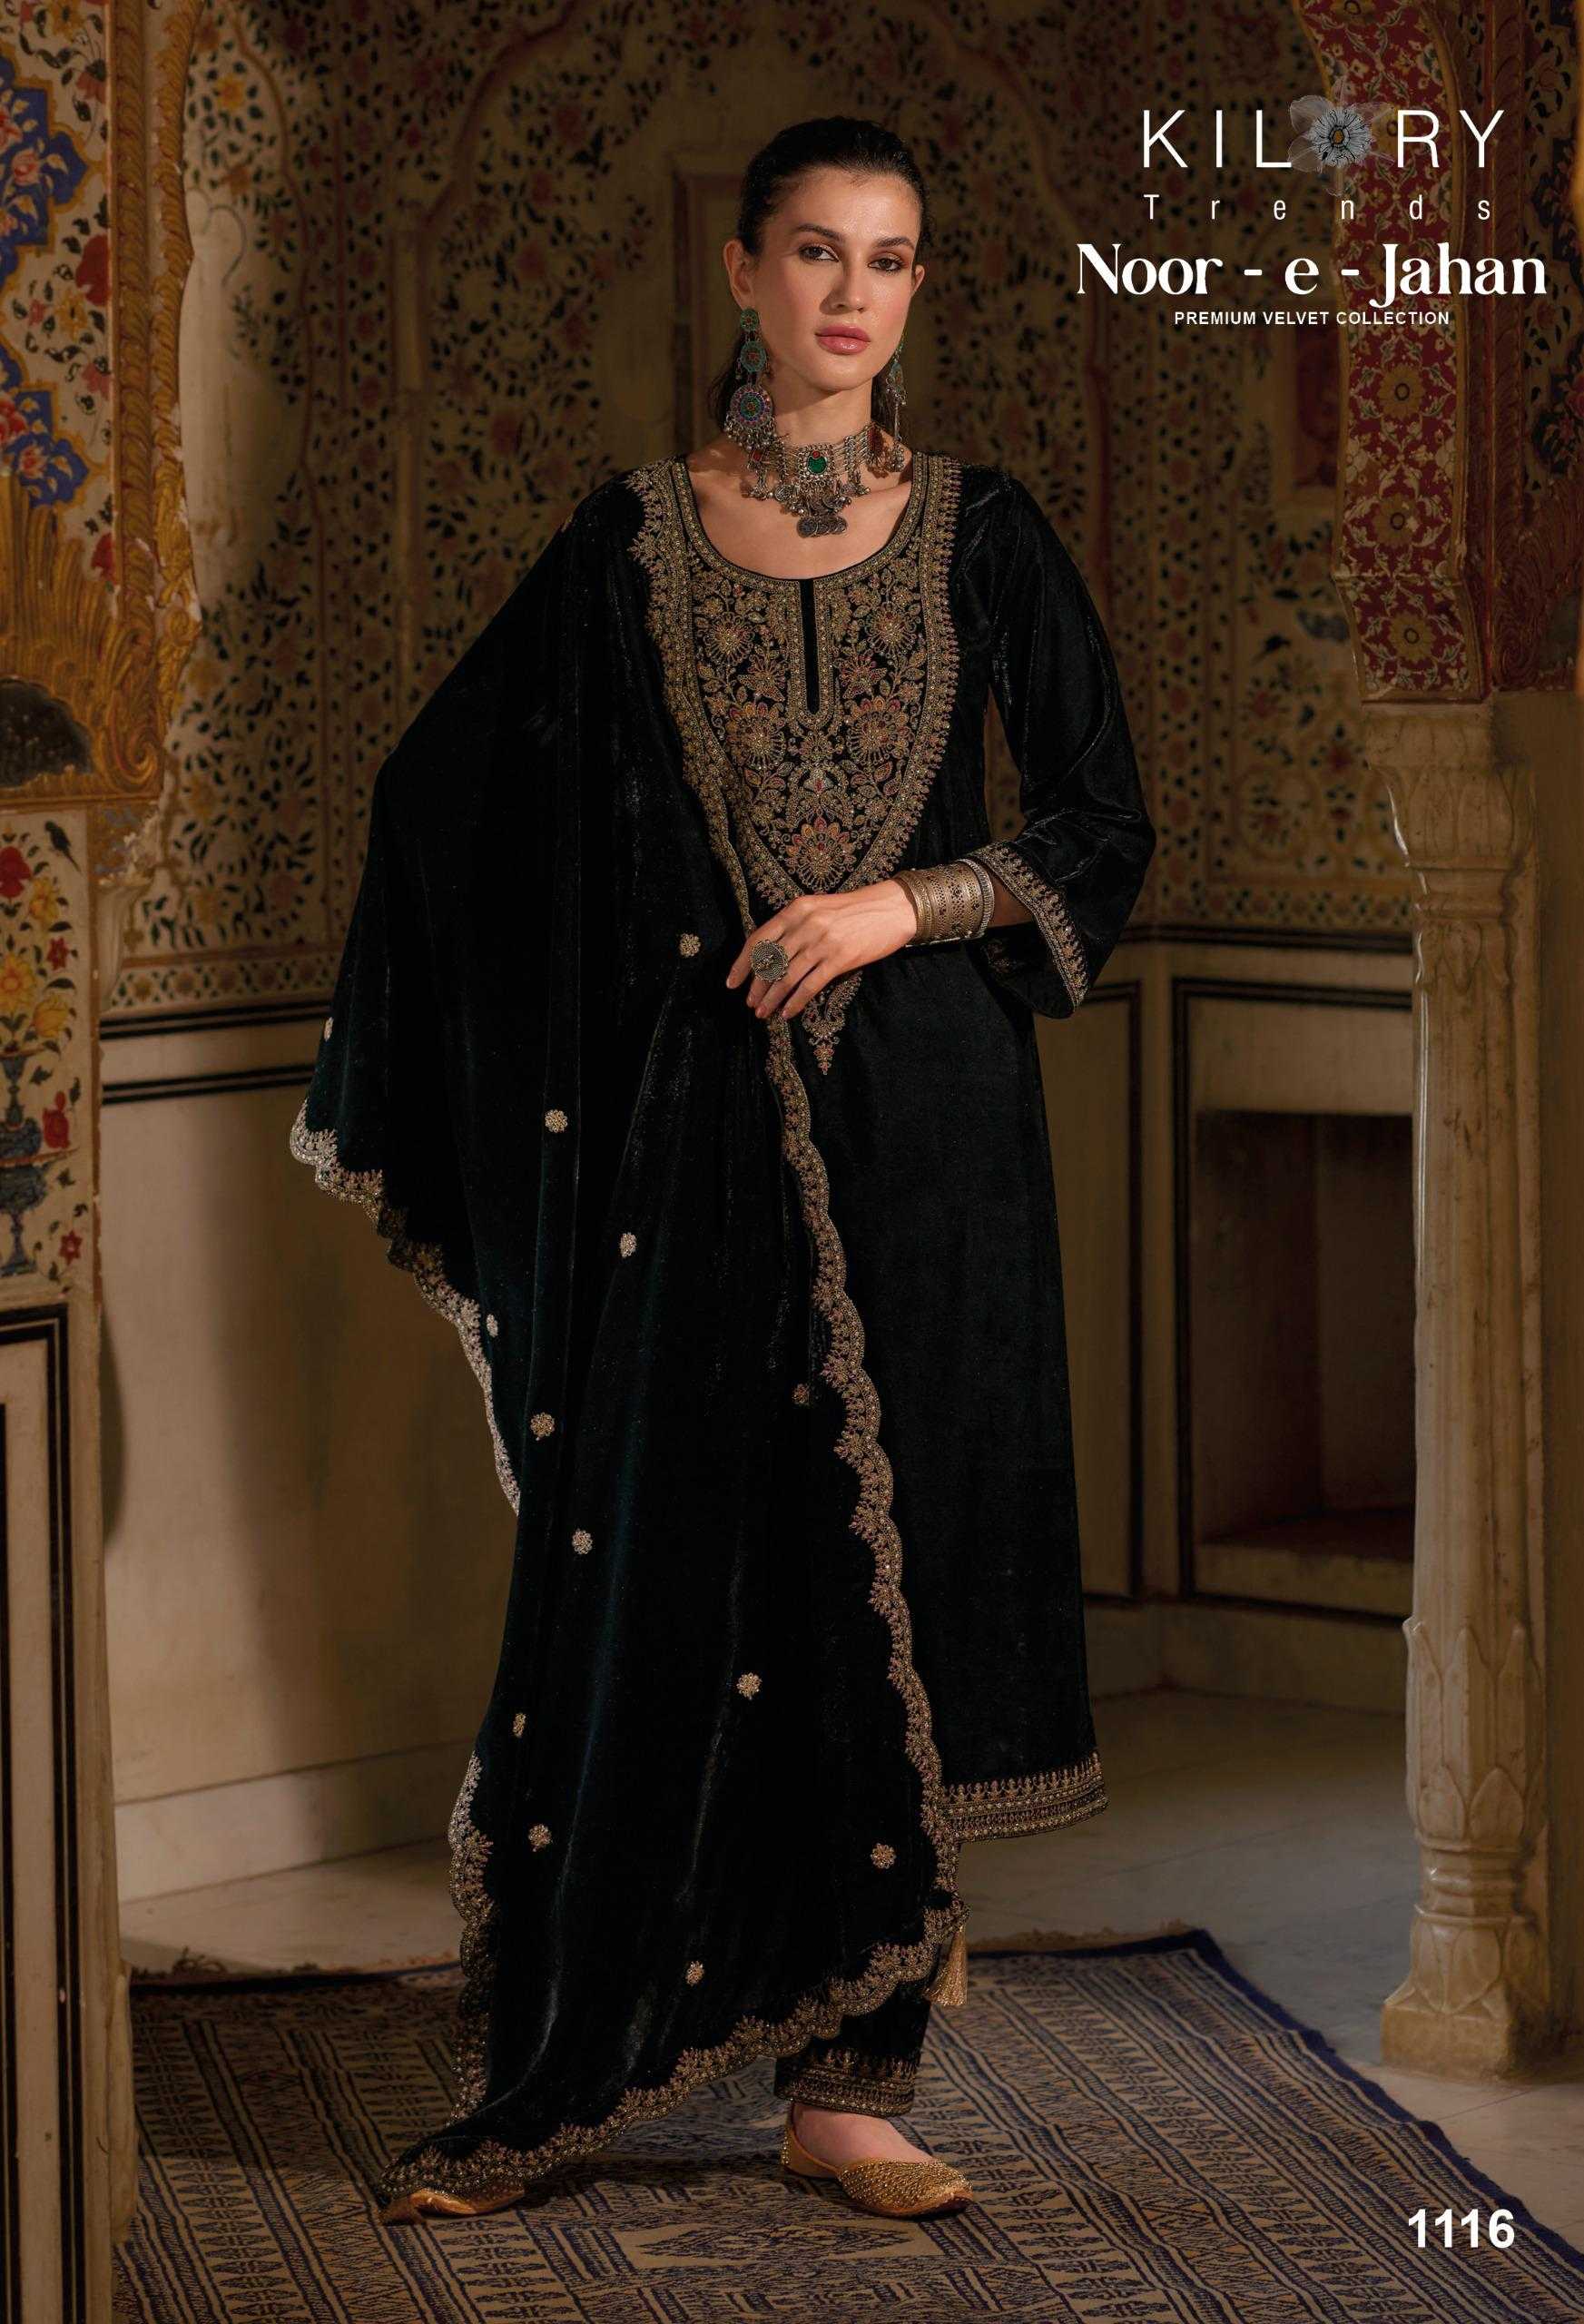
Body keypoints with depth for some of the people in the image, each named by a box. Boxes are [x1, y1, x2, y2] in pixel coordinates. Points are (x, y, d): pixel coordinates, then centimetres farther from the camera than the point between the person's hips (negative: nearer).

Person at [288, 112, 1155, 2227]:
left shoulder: (979, 534, 5)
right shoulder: (634, 542, 5)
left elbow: (1107, 827, 5)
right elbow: (450, 786, 12)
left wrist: (908, 902, -10)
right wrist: (419, 1112, 9)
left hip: (925, 1116, 0)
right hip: (692, 1117, 0)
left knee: (886, 1570, 0)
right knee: (639, 1569, 0)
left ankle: (849, 2080, 7)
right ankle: (548, 2078, 9)